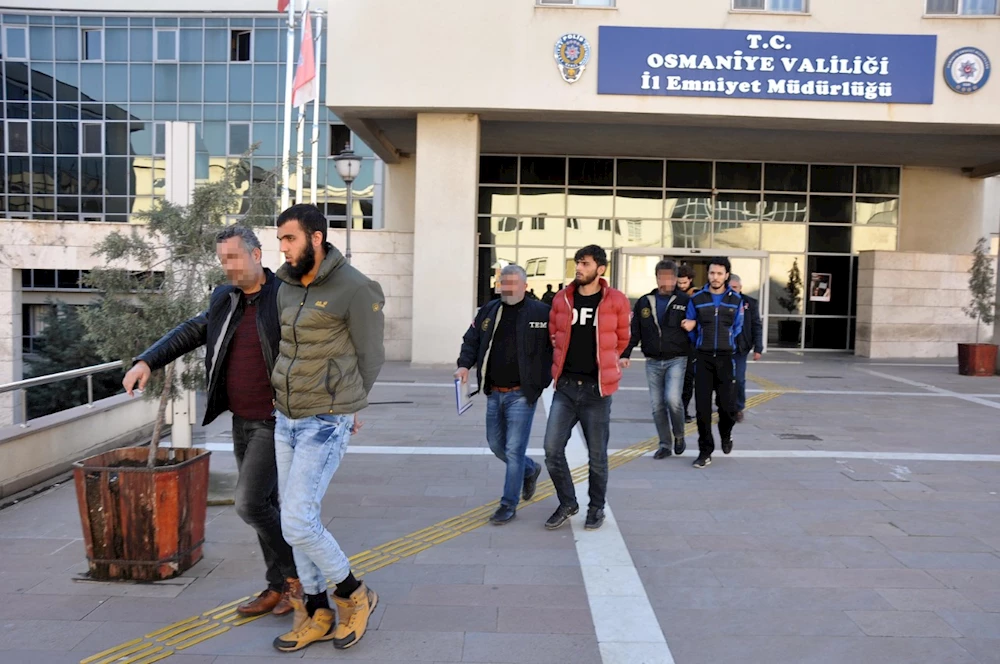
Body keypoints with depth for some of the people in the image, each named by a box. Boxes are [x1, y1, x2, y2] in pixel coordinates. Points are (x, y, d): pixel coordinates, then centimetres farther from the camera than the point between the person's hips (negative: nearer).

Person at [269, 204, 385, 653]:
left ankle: (353, 595, 15)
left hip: (325, 425, -7)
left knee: (297, 523, -10)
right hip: (285, 420, 7)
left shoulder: (355, 289, -14)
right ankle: (317, 615, 27)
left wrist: (343, 409, 3)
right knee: (298, 519, 12)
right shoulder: (286, 287, 7)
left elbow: (370, 358, -7)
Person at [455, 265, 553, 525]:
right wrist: (464, 365, -2)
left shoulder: (541, 312, -8)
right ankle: (530, 470, 44)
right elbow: (471, 340, 15)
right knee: (496, 444, 17)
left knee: (514, 449, -3)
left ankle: (509, 505, 9)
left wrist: (545, 379, -11)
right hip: (494, 393, 6)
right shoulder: (488, 311, 9)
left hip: (522, 394, -6)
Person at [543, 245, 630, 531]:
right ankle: (567, 503, 20)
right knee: (552, 449, -2)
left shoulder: (616, 301, -5)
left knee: (597, 455, 7)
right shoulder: (562, 299, 3)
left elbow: (622, 340, 10)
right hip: (565, 386, 3)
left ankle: (597, 507, 28)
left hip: (596, 389, -2)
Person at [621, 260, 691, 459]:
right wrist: (625, 354, -2)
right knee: (657, 405, 6)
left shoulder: (684, 302, -1)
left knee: (672, 399, -18)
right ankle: (665, 445, 19)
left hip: (676, 360, -3)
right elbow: (634, 331, 7)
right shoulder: (644, 303, 7)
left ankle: (679, 436, 8)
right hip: (653, 362, 3)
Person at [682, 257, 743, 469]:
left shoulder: (736, 300, 3)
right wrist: (699, 347, 10)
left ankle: (726, 434, 32)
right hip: (703, 358, 0)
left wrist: (727, 345, 7)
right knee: (702, 406, -1)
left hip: (726, 358, 0)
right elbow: (690, 328, 10)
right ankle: (705, 451, 10)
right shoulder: (696, 299, 1)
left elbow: (737, 328, 12)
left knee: (727, 404, -1)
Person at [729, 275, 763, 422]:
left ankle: (739, 408, 17)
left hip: (740, 348, 0)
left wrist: (758, 348, -2)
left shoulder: (750, 303, 2)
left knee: (739, 379, -1)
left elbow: (757, 327, 4)